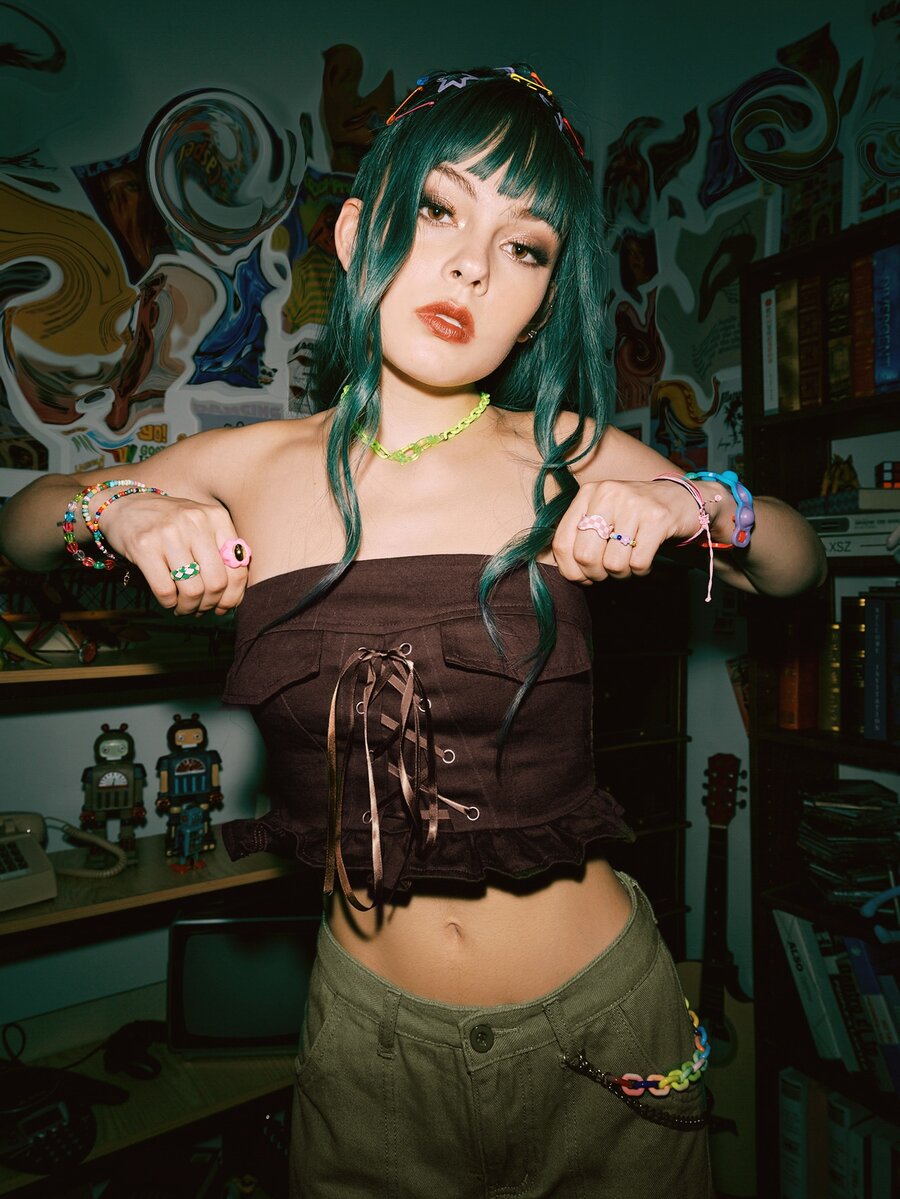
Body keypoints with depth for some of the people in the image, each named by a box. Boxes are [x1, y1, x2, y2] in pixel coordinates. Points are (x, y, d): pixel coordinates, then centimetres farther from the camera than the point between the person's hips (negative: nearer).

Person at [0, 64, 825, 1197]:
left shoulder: (572, 461, -9)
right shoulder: (252, 467, -7)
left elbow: (797, 563, 5)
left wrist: (702, 506, -17)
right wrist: (121, 509, -12)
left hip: (602, 1019, 1)